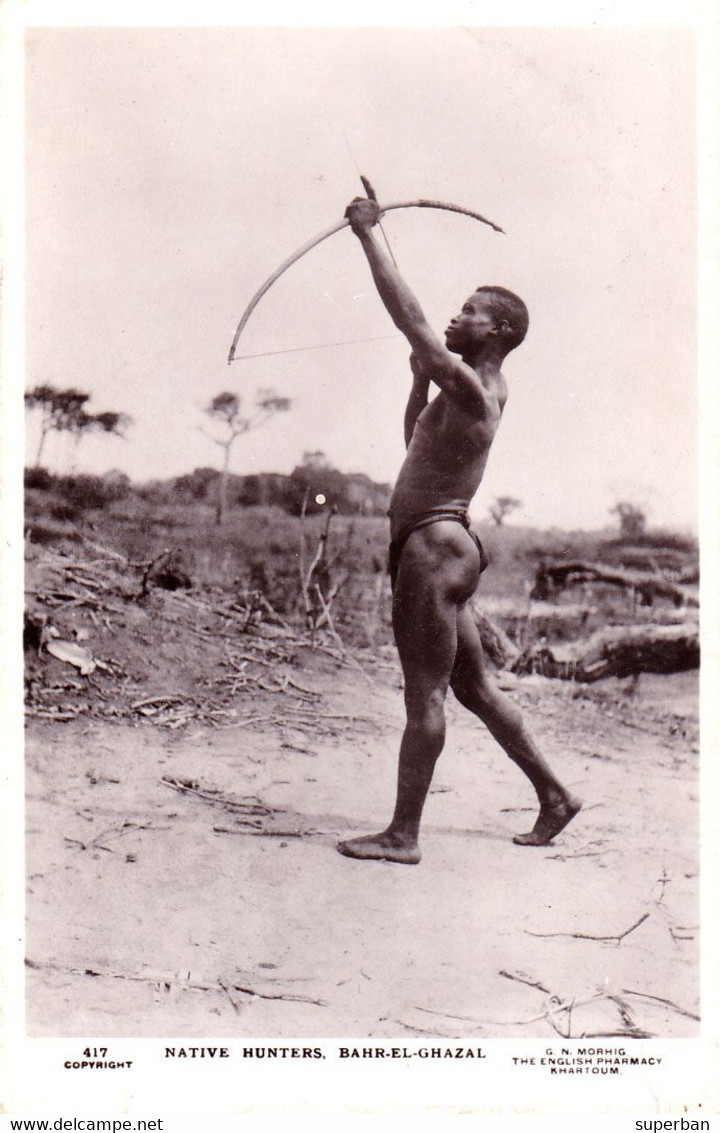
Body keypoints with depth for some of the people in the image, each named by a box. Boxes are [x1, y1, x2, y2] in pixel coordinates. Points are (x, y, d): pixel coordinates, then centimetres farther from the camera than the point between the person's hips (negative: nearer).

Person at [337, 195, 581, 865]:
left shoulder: (469, 387, -12)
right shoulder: (476, 391, 18)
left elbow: (411, 320, -20)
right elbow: (416, 441, 32)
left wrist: (369, 237, -14)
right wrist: (420, 381, 19)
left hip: (434, 542, -11)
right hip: (435, 543, 11)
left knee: (424, 693, -7)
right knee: (474, 688, 16)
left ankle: (403, 835, 0)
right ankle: (554, 797, 26)